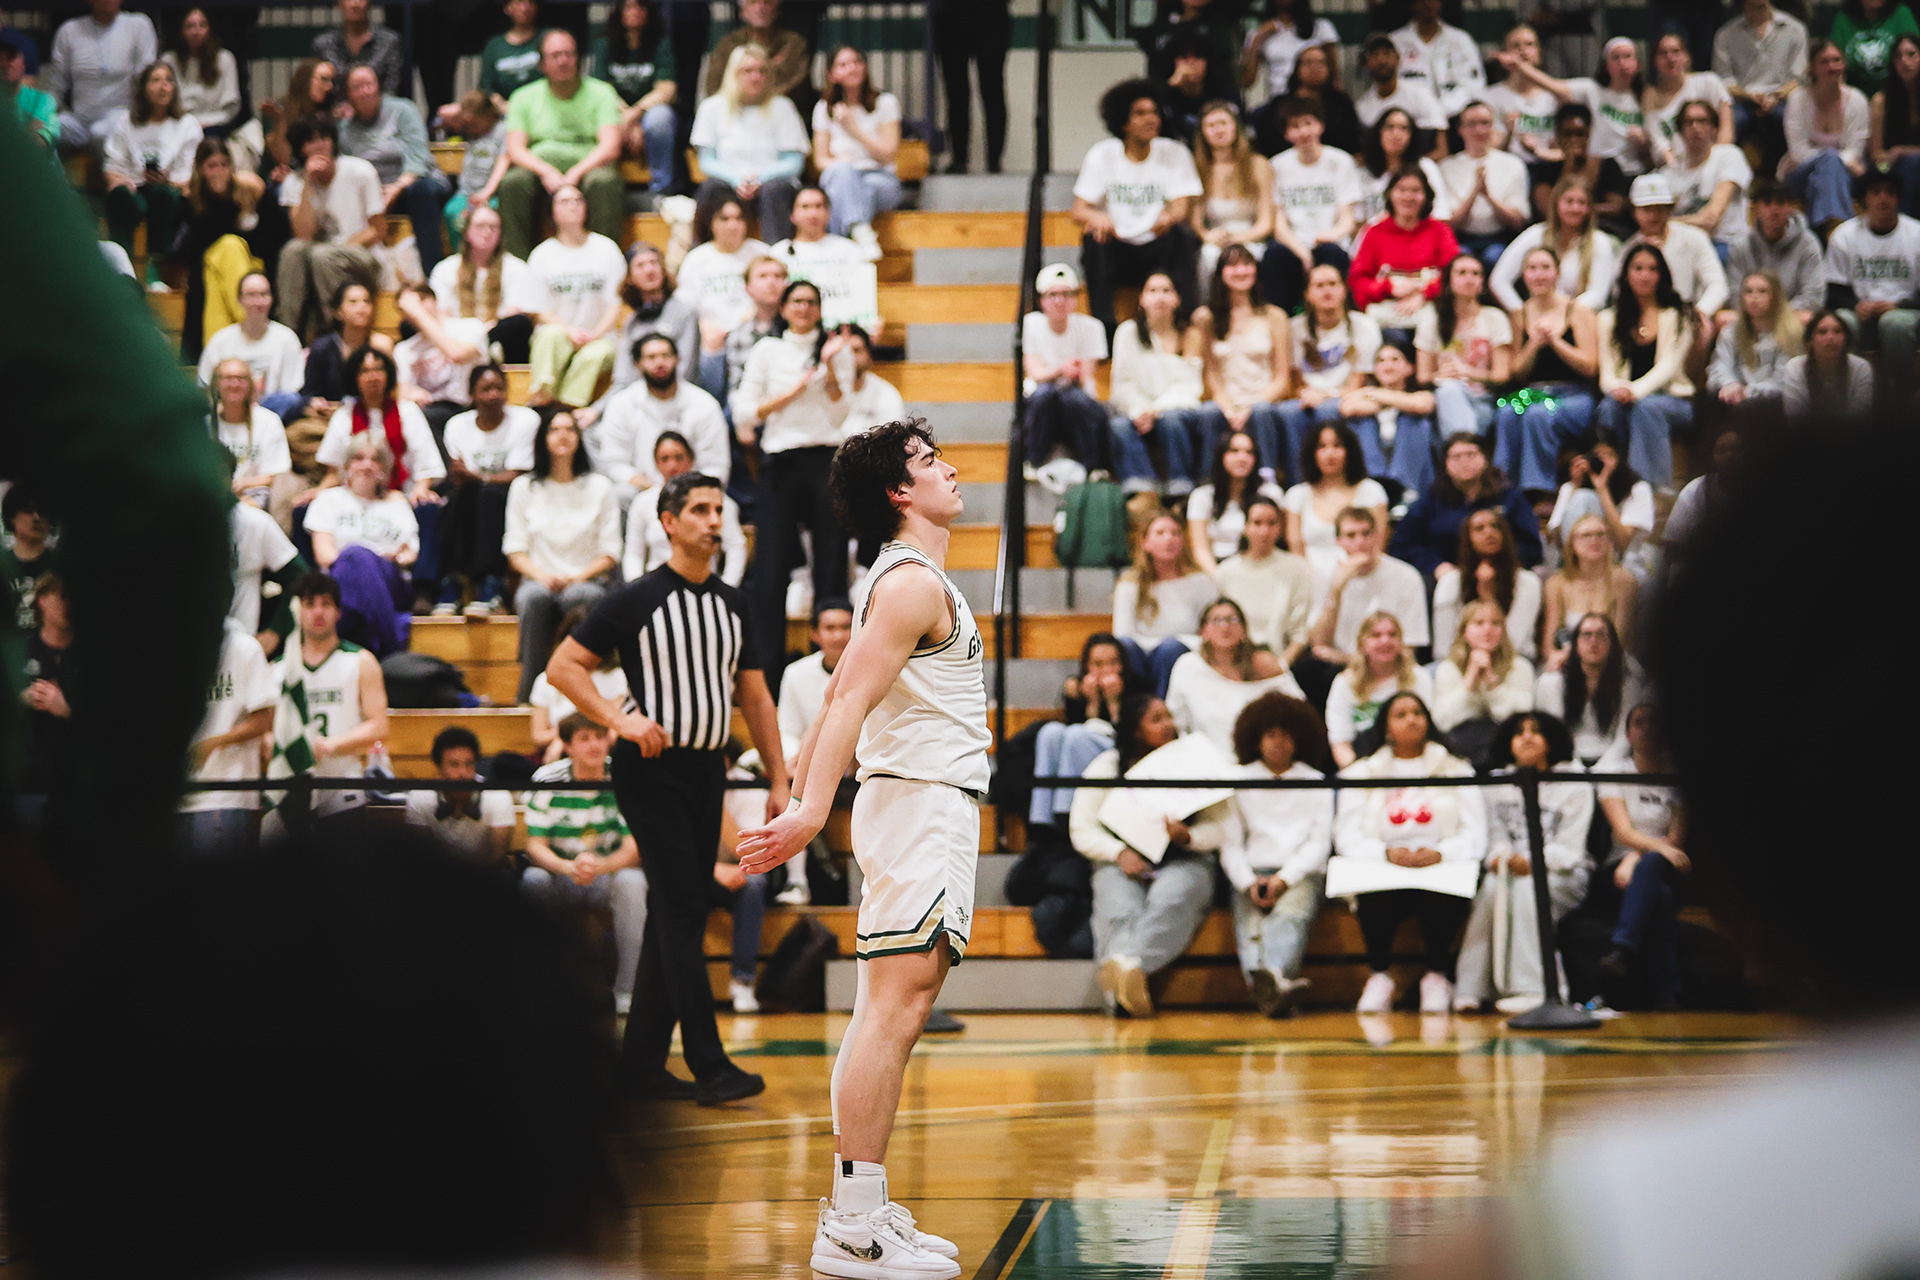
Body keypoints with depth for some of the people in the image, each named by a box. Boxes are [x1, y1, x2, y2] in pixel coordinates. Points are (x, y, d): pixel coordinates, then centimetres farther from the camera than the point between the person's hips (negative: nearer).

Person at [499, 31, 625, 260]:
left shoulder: (600, 93, 9)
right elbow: (515, 149, 3)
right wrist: (547, 172, -18)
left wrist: (574, 175, -19)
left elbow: (610, 147, -3)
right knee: (513, 183, -32)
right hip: (539, 170, 1)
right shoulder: (524, 97, 14)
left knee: (604, 182, -35)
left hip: (585, 170, -1)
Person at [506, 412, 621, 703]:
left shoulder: (599, 486, 10)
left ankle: (577, 689, -37)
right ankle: (529, 693, -36)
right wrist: (542, 576, -11)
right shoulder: (524, 487, 13)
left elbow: (610, 553, 7)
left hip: (587, 581, -1)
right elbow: (515, 550, 9)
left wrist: (578, 577, -11)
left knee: (577, 597, -39)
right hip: (539, 580, 1)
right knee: (534, 597, -37)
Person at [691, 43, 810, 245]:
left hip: (770, 180, 0)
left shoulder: (781, 106, 8)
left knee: (774, 189, -35)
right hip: (729, 183, 0)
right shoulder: (713, 107, 10)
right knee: (711, 186, -33)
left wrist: (760, 178, -16)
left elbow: (794, 162, 2)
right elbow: (706, 162, 5)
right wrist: (736, 180, -15)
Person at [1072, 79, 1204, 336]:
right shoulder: (1101, 155, 0)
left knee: (1181, 234, -29)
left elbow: (1182, 208, -11)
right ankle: (1104, 327, -32)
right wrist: (1096, 218, -32)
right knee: (1094, 237, -31)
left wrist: (1169, 217, -38)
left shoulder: (1175, 154, 0)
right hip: (1115, 249, 0)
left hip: (1156, 249, 0)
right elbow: (1079, 210, -6)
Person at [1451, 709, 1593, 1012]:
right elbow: (1496, 834, 12)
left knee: (1526, 888, -36)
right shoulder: (1498, 783, 16)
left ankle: (1530, 989, -41)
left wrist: (1533, 863, -22)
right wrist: (1499, 856, -12)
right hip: (1512, 867, 3)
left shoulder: (1574, 784, 2)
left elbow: (1569, 847, -5)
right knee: (1493, 885, -32)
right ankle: (1470, 990, -36)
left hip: (1563, 874, -3)